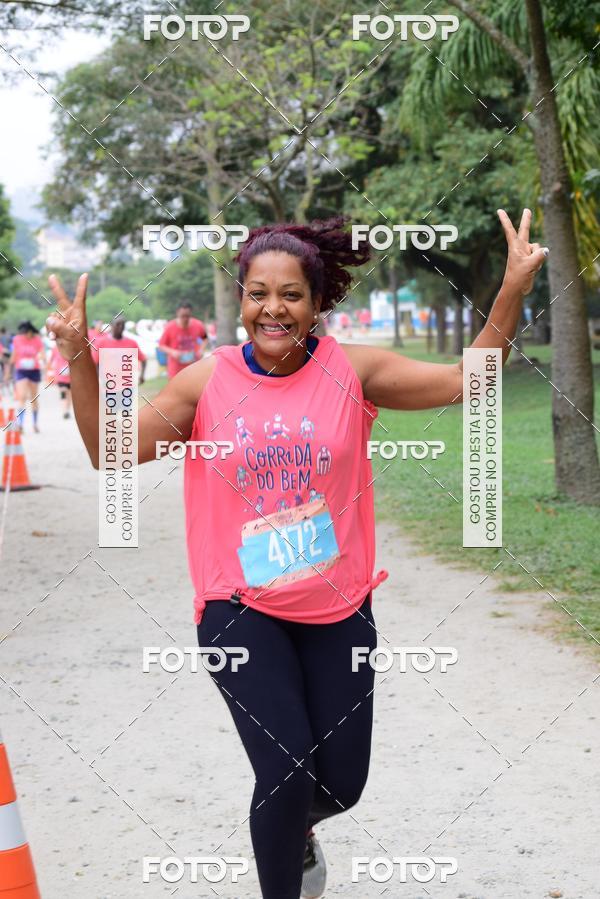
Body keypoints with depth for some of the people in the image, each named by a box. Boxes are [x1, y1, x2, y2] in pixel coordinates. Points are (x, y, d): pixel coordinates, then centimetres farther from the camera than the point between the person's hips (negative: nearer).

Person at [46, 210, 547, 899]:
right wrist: (79, 358, -20)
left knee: (340, 784, 10)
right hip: (242, 609, -2)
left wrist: (513, 292, -13)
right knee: (286, 771, -16)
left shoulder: (351, 370, -4)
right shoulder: (207, 382, -5)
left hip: (337, 608, 2)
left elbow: (465, 381, -2)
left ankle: (298, 831, 48)